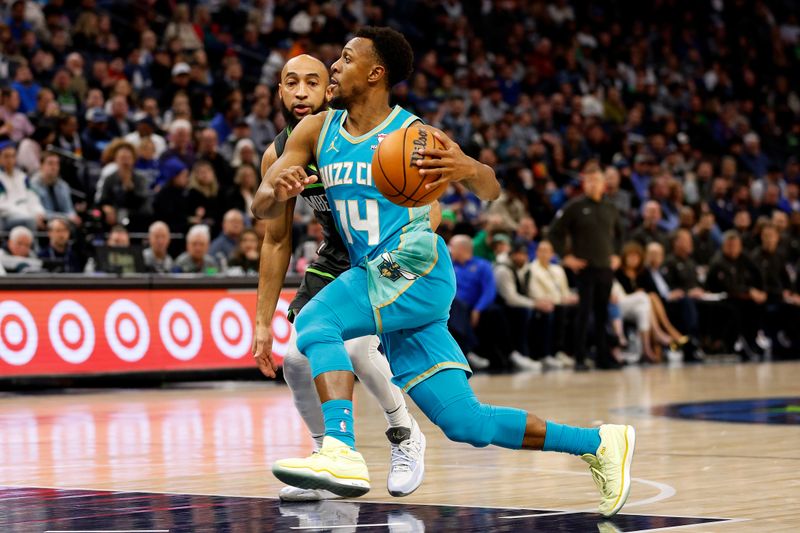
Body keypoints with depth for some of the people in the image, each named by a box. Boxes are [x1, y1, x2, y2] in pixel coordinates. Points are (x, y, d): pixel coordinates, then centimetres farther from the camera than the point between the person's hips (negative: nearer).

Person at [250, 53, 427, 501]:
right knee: (298, 356, -9)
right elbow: (277, 242, 4)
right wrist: (264, 321, 3)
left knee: (354, 344, -26)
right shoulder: (278, 156, -7)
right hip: (336, 257, 6)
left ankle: (405, 434, -1)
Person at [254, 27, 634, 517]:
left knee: (317, 322, -28)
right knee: (466, 423, 4)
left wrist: (470, 169, -33)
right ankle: (599, 444, 14)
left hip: (416, 271, -6)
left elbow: (491, 193, -9)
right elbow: (263, 202, 5)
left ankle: (341, 453, -36)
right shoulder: (317, 132, 10)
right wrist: (278, 191, -20)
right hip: (378, 277, 6)